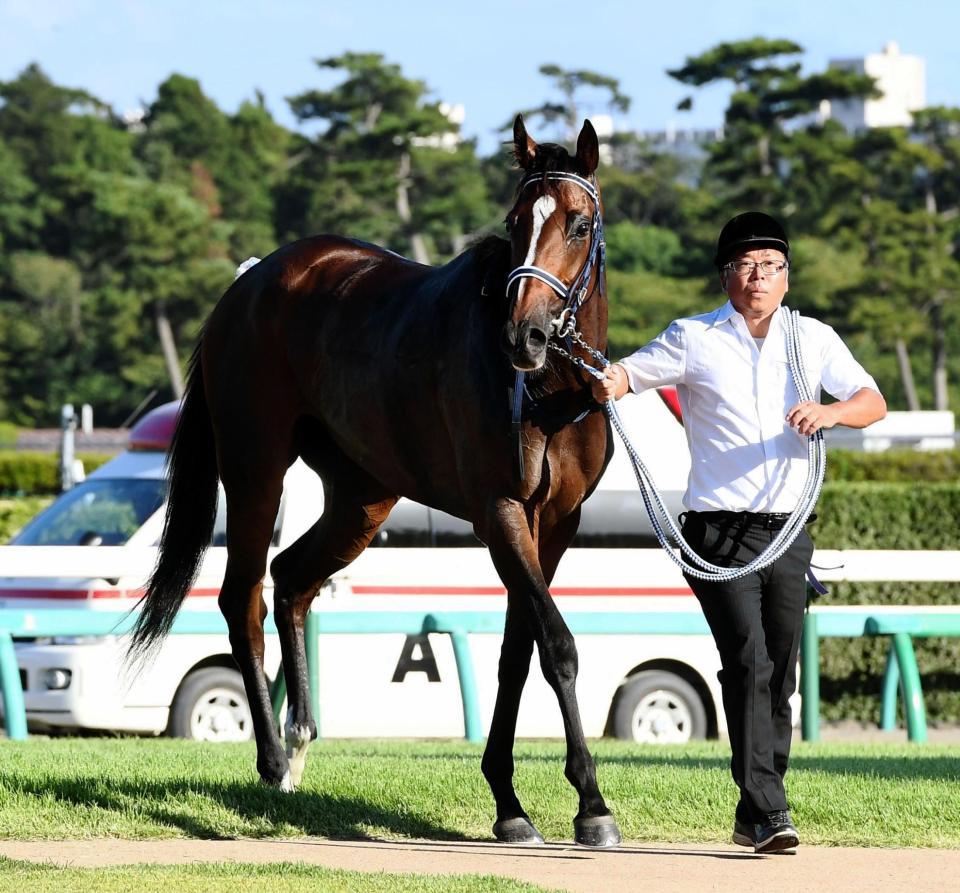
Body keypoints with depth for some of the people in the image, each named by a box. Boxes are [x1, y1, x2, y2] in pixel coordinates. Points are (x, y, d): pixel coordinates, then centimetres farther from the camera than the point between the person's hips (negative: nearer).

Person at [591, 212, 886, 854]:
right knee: (749, 663, -17)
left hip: (790, 534, 4)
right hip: (721, 534, -4)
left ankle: (755, 815, 18)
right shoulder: (694, 339, 2)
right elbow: (630, 372, 4)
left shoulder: (814, 339, 8)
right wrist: (609, 385, -20)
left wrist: (831, 412, -21)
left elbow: (873, 403, 0)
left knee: (781, 674, 7)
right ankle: (768, 810, -21)